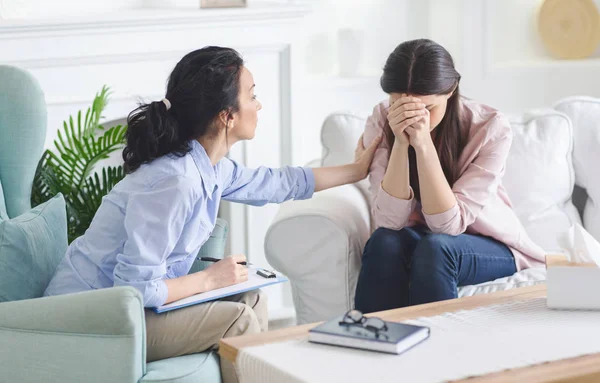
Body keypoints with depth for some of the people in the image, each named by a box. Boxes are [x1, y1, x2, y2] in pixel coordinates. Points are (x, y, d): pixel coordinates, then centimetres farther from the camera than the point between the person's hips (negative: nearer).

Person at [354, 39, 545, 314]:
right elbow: (389, 221, -23)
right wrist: (400, 142, -33)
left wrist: (423, 144, -35)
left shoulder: (491, 128, -21)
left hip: (489, 248, -2)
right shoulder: (382, 122, -15)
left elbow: (448, 224, -26)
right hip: (417, 241, 2)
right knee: (384, 242, -30)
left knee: (435, 247, -32)